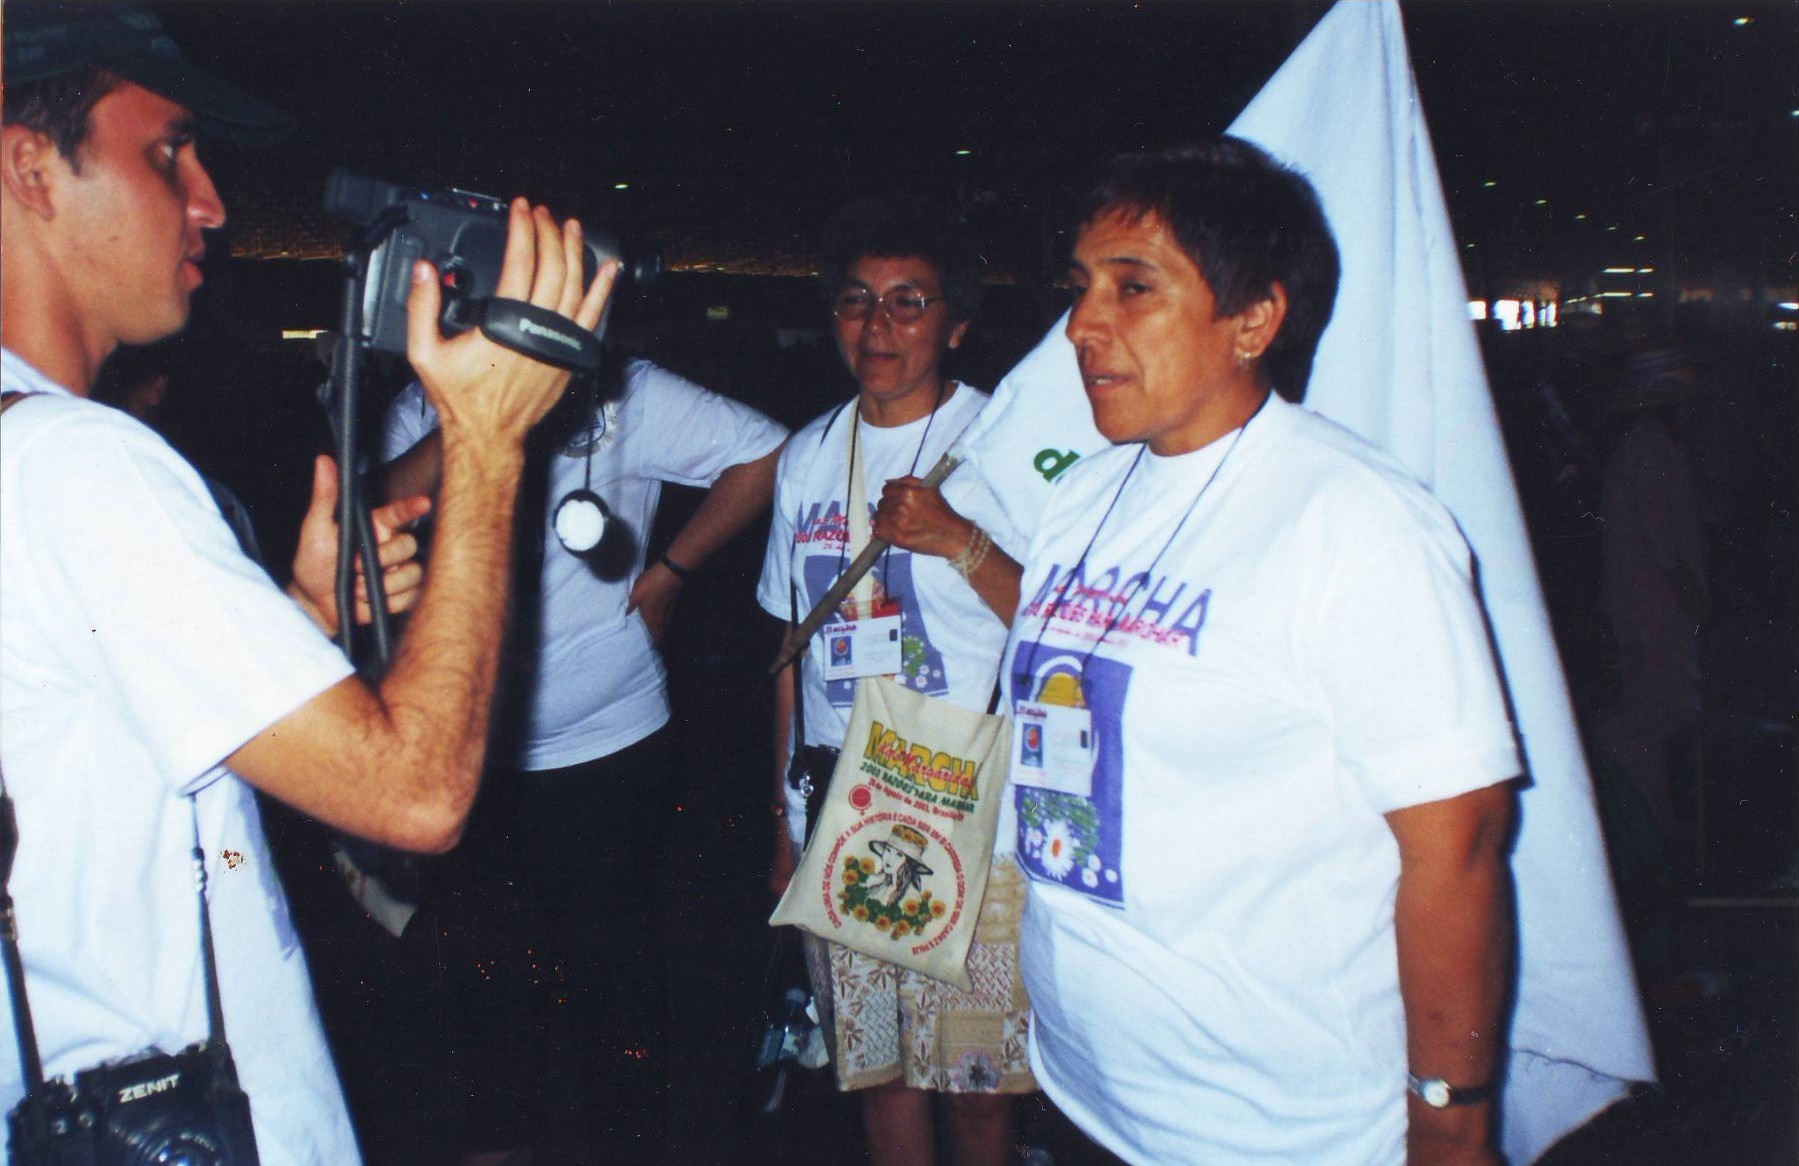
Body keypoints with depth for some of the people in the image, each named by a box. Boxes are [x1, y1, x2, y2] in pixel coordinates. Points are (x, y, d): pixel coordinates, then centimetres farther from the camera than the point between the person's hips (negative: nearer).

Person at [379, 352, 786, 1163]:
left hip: (605, 747, -4)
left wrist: (668, 572, -9)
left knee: (613, 964, 8)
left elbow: (763, 452, -12)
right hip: (470, 750, 4)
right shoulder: (421, 410, 0)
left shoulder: (622, 395, -10)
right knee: (481, 965, 19)